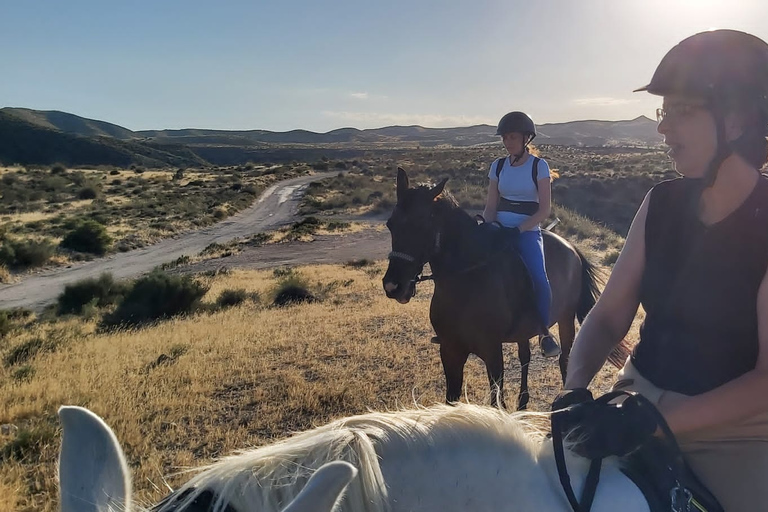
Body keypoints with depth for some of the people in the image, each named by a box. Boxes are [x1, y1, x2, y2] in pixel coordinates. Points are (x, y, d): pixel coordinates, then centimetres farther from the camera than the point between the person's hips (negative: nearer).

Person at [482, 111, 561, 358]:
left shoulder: (539, 166, -1)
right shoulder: (498, 166, 9)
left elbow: (544, 209, -6)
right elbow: (490, 206, 10)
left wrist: (519, 229, -17)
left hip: (528, 232, -4)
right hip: (500, 230, 4)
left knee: (539, 278, -28)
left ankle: (545, 331, -4)